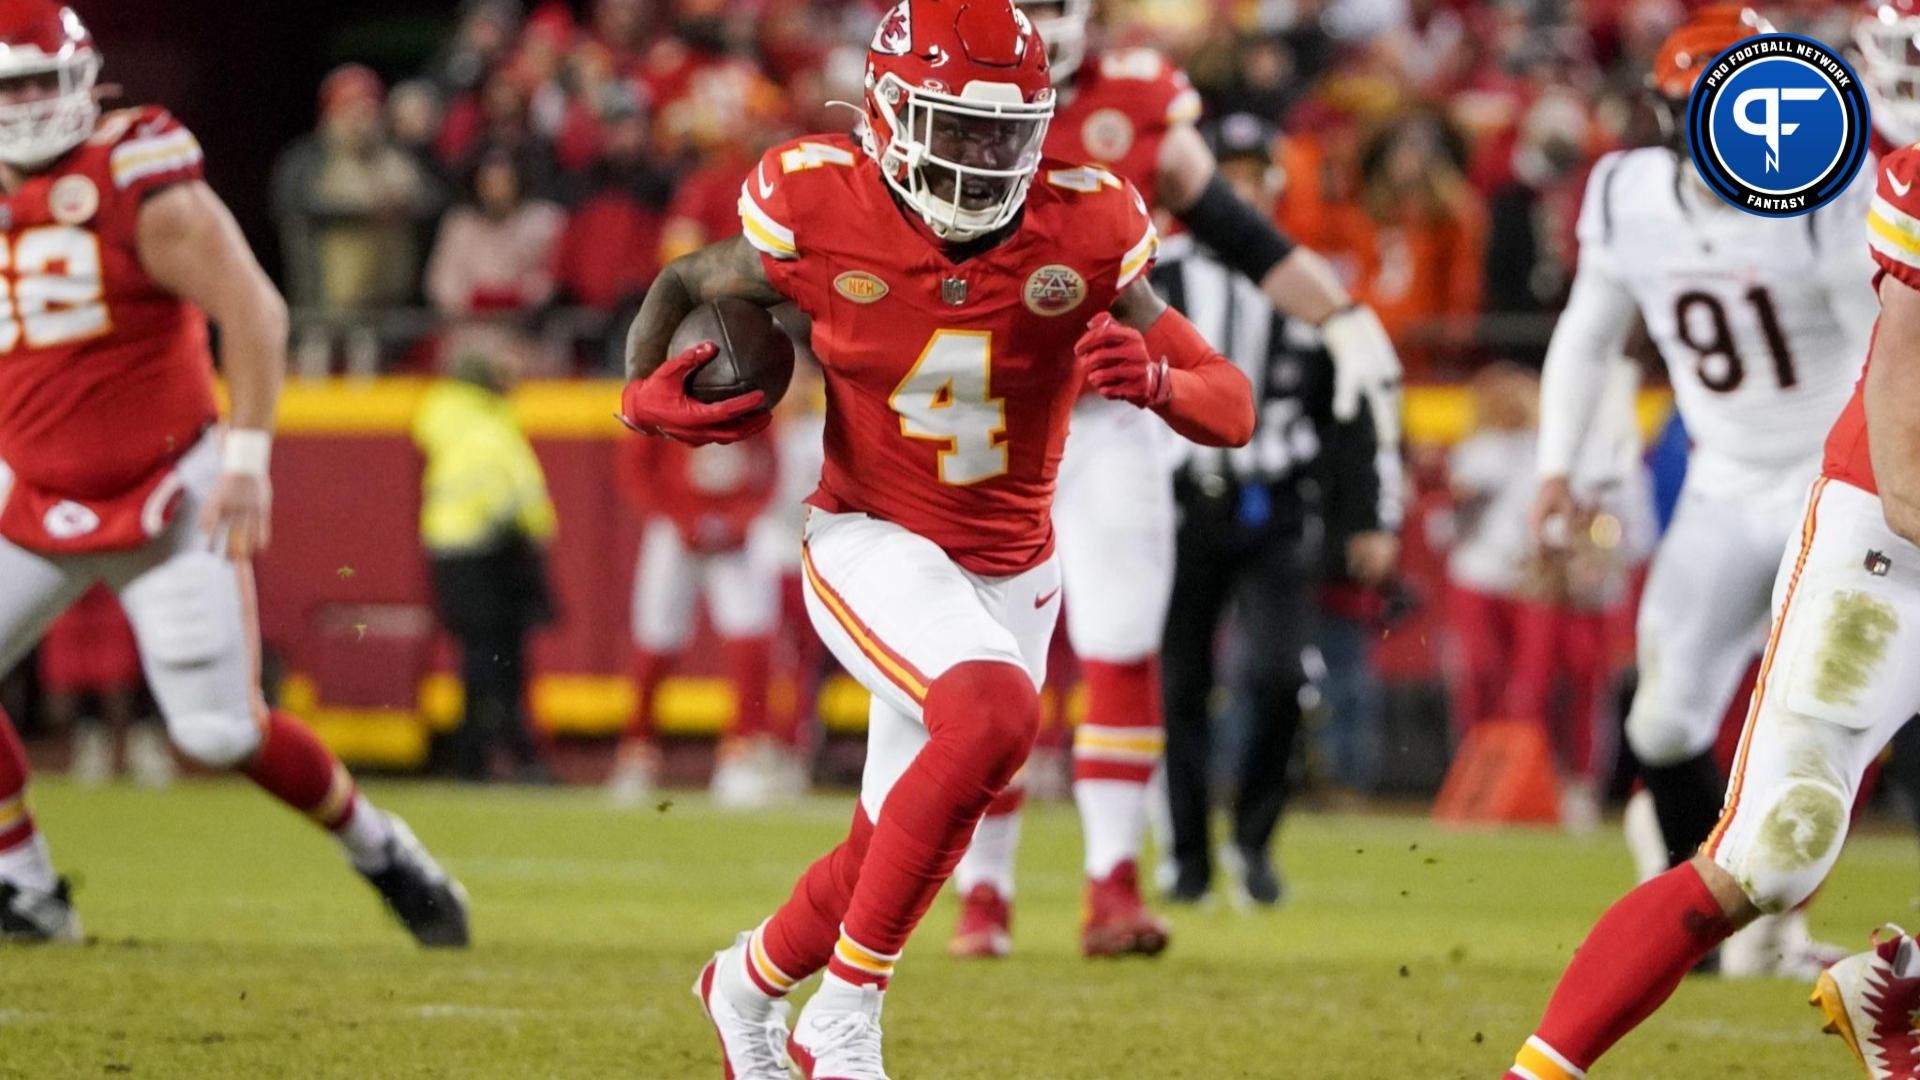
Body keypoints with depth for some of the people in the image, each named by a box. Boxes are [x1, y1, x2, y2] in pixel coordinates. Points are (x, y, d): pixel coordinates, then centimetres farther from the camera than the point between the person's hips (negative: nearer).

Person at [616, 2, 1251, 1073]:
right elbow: (685, 286, 5)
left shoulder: (1080, 232, -13)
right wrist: (649, 395, -15)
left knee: (896, 842, 14)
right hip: (872, 544, -4)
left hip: (1011, 572, 4)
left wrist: (1157, 379, -31)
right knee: (994, 712, -32)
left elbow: (1233, 410, -9)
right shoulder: (821, 211, -16)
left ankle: (750, 984, 47)